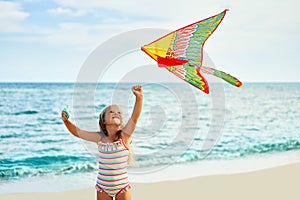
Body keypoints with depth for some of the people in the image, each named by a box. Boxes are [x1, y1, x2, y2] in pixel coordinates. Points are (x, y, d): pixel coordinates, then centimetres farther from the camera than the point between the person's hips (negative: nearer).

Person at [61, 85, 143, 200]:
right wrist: (66, 121, -11)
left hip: (123, 187, -2)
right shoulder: (100, 138, -4)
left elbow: (134, 117, -26)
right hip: (103, 188, 2)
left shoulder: (124, 136, -11)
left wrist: (139, 98, -40)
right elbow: (78, 132, 5)